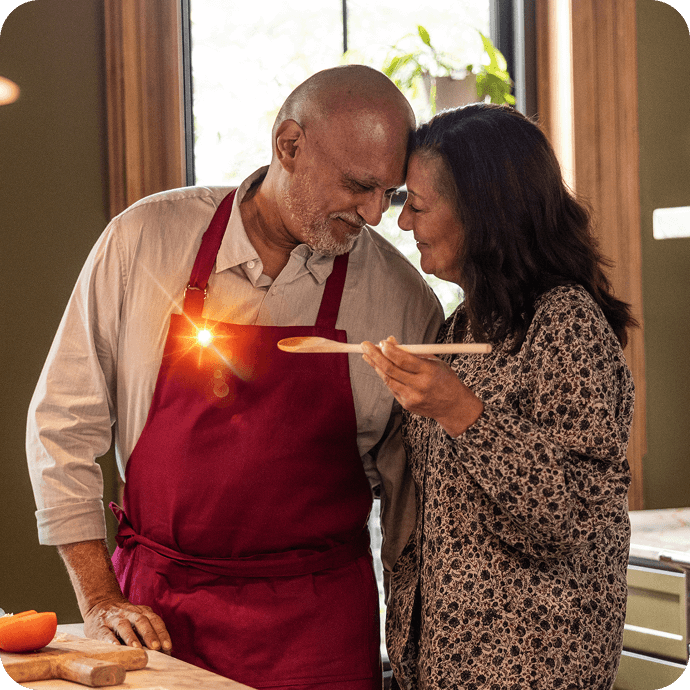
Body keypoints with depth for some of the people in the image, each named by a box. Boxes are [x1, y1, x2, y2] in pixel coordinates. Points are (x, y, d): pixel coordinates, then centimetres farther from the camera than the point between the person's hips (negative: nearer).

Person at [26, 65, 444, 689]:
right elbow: (64, 423, 0)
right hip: (152, 609, 1)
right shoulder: (145, 240, -5)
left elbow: (410, 488, 5)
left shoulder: (404, 300, -5)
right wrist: (98, 600, -3)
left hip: (316, 621, 0)